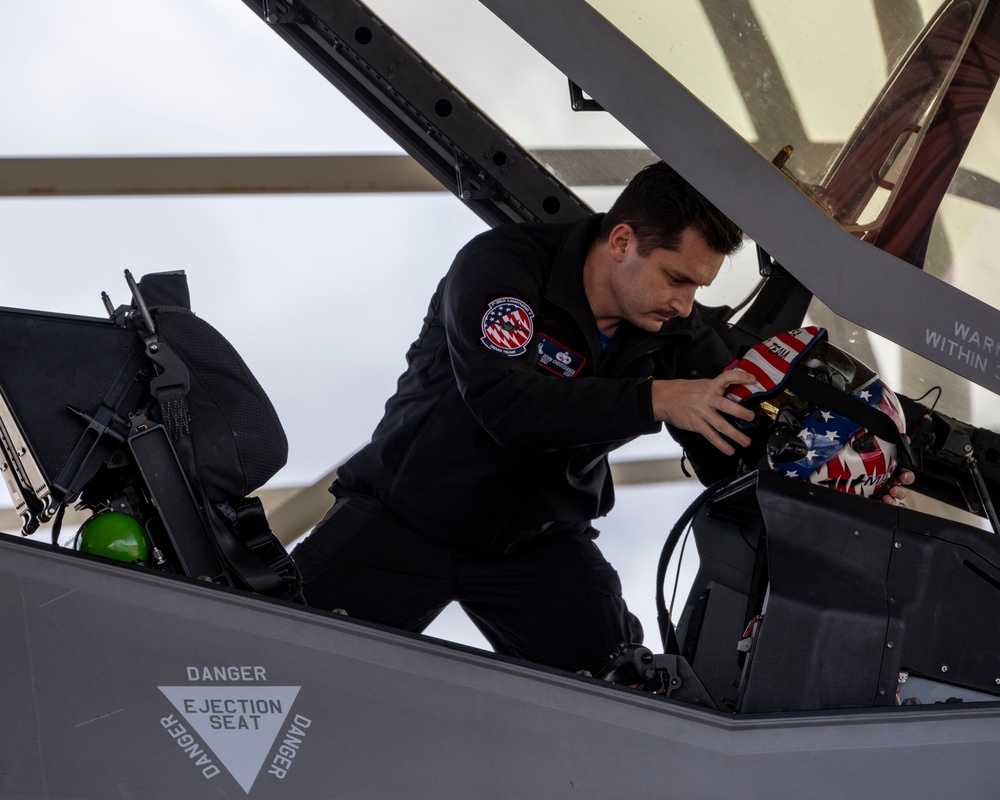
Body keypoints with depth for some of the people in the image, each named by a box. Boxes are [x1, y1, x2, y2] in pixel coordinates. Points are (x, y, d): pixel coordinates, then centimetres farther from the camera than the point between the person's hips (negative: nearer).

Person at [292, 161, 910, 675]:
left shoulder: (683, 337, -5)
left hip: (536, 541, 4)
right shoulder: (500, 264, -20)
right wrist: (656, 400, -37)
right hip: (402, 516, -4)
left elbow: (733, 458, -3)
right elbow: (505, 403, -35)